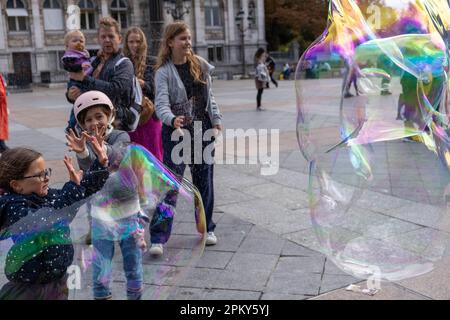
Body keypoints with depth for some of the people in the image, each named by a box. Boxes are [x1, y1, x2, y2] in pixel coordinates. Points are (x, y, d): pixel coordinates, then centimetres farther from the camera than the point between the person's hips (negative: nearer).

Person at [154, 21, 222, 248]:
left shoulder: (200, 65, 6)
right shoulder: (164, 72, -8)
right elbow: (161, 103, -21)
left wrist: (216, 120, 8)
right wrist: (171, 119, -40)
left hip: (203, 130, 5)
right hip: (177, 132, -4)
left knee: (204, 181, 11)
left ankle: (206, 229, 25)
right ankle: (158, 236, -4)